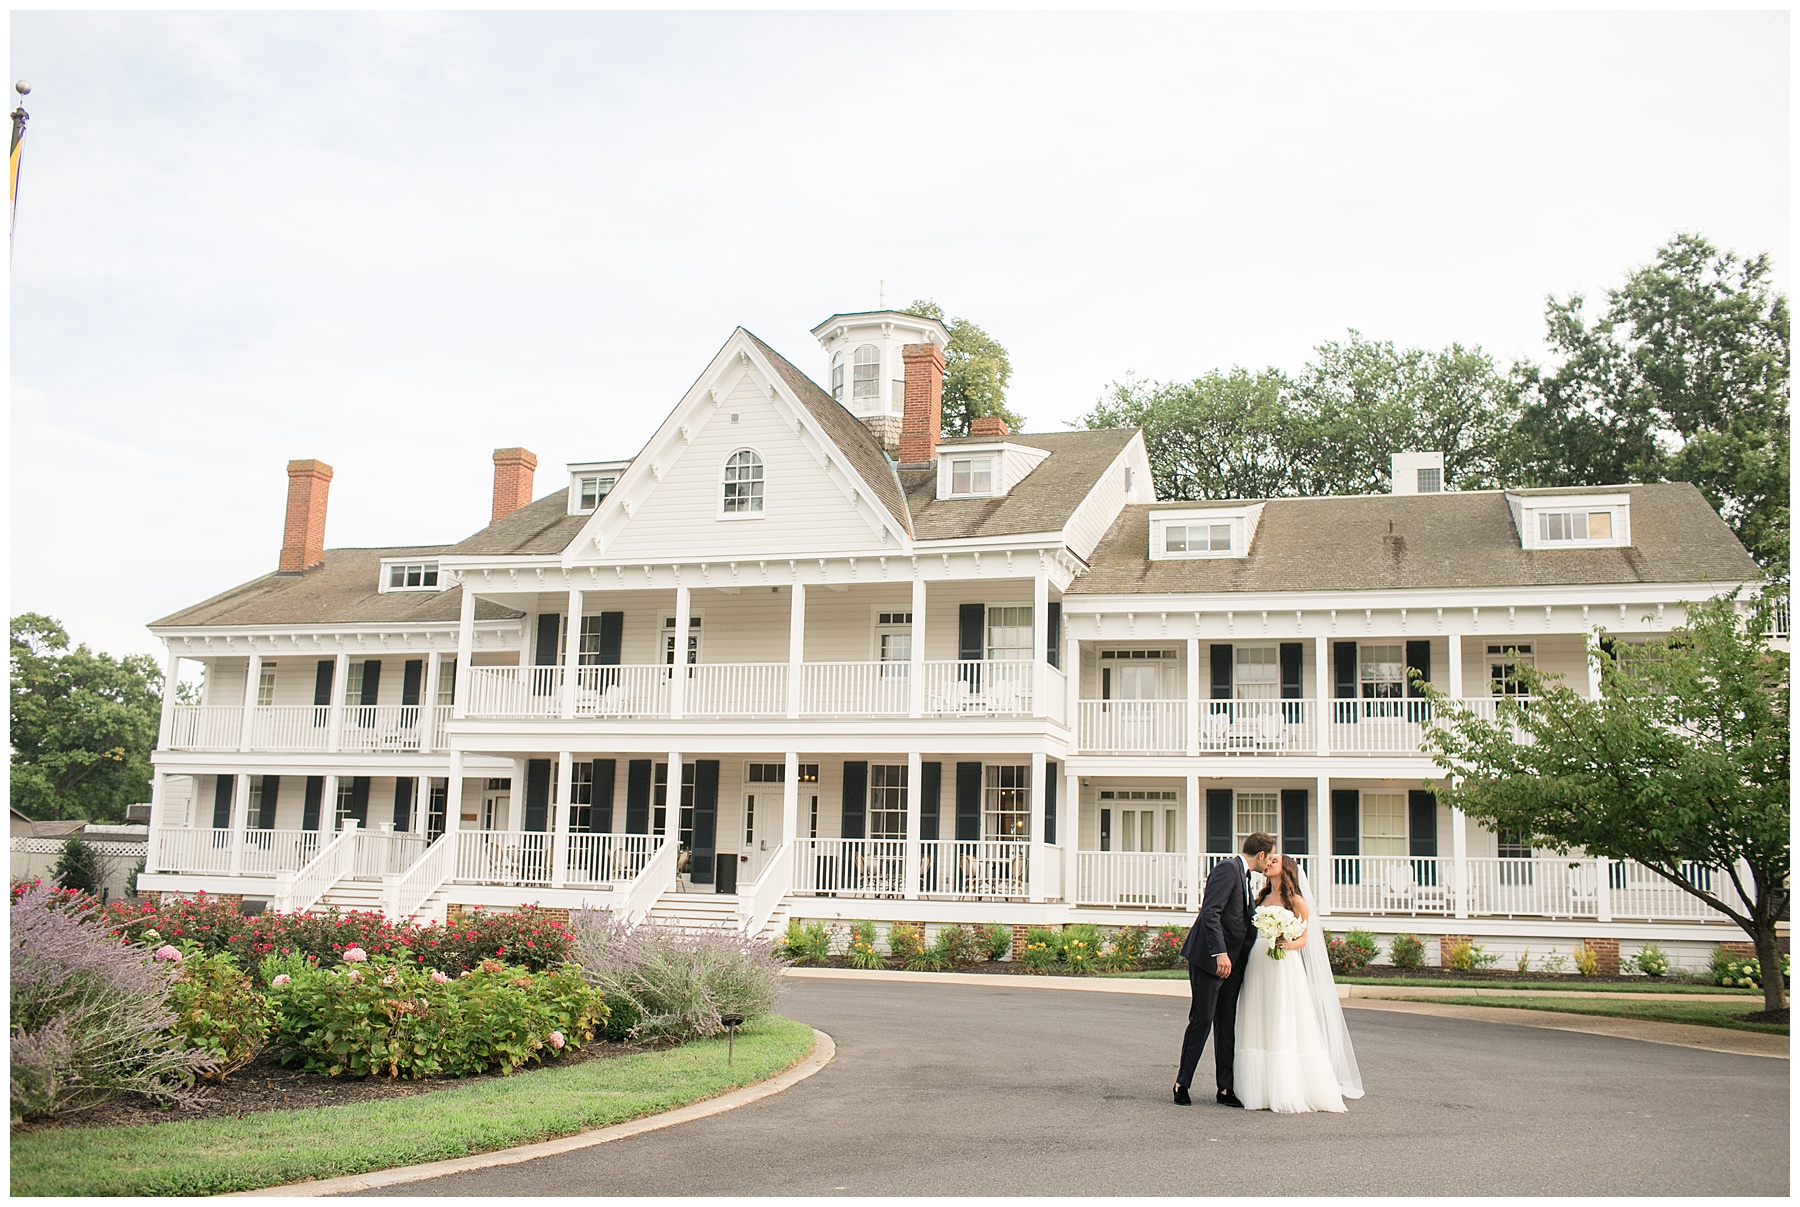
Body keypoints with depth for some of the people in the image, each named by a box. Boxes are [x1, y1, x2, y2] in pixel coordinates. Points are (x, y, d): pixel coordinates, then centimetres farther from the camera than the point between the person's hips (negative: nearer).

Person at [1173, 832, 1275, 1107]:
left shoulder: (1243, 874, 17)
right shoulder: (1227, 869, -12)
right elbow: (1210, 912, -22)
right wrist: (1220, 953, -28)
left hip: (1232, 959, 9)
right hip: (1210, 958, -9)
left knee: (1227, 1024, 8)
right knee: (1202, 1020, -5)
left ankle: (1225, 1088, 12)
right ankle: (1182, 1084, 5)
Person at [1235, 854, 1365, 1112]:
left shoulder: (1295, 901, 2)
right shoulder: (1262, 898, 17)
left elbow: (1303, 939, 1)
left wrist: (1287, 944, -18)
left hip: (1283, 965, -5)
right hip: (1257, 965, 5)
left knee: (1285, 1028, -7)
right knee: (1258, 1029, 3)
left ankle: (1289, 1093, -3)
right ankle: (1262, 1091, 6)